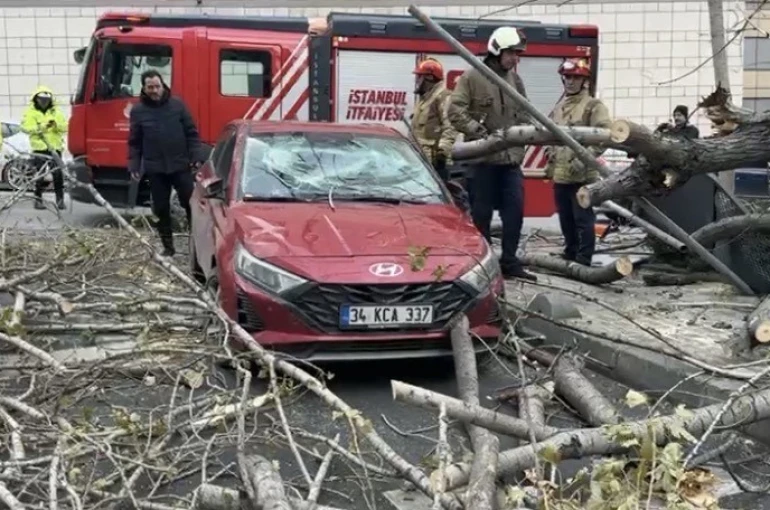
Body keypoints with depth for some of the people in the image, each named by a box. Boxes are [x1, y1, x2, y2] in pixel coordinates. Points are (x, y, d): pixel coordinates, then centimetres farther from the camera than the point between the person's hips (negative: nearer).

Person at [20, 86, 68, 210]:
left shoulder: (56, 111, 13)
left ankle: (60, 199, 6)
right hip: (39, 148, -2)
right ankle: (38, 199, 8)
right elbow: (25, 127, -7)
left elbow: (65, 127, 5)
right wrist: (40, 127, -20)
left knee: (58, 174, -2)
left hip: (55, 147, 2)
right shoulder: (30, 112, 6)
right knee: (40, 174, -1)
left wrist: (57, 124, -15)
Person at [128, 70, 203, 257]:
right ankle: (168, 246, 17)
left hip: (180, 165, -1)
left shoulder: (177, 105, 0)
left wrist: (195, 156, -6)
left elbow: (191, 133, 2)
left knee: (191, 203, 2)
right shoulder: (138, 111, 2)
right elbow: (134, 142, 5)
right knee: (161, 209, 7)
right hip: (155, 169, 1)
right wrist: (133, 166, -1)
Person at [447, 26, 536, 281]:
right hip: (482, 156, -5)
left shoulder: (515, 79, 13)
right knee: (482, 211, 4)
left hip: (511, 156, 5)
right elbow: (455, 110, -10)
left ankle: (509, 262, 13)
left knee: (515, 208, 3)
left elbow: (523, 113, 20)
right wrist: (478, 132, -18)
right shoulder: (472, 76, -4)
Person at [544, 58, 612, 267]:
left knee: (583, 219, -6)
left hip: (582, 174, -7)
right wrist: (551, 159, 23)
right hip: (560, 174, 7)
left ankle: (584, 260, -2)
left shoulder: (593, 106, -4)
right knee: (566, 219, 15)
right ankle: (570, 255, 26)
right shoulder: (558, 107, 18)